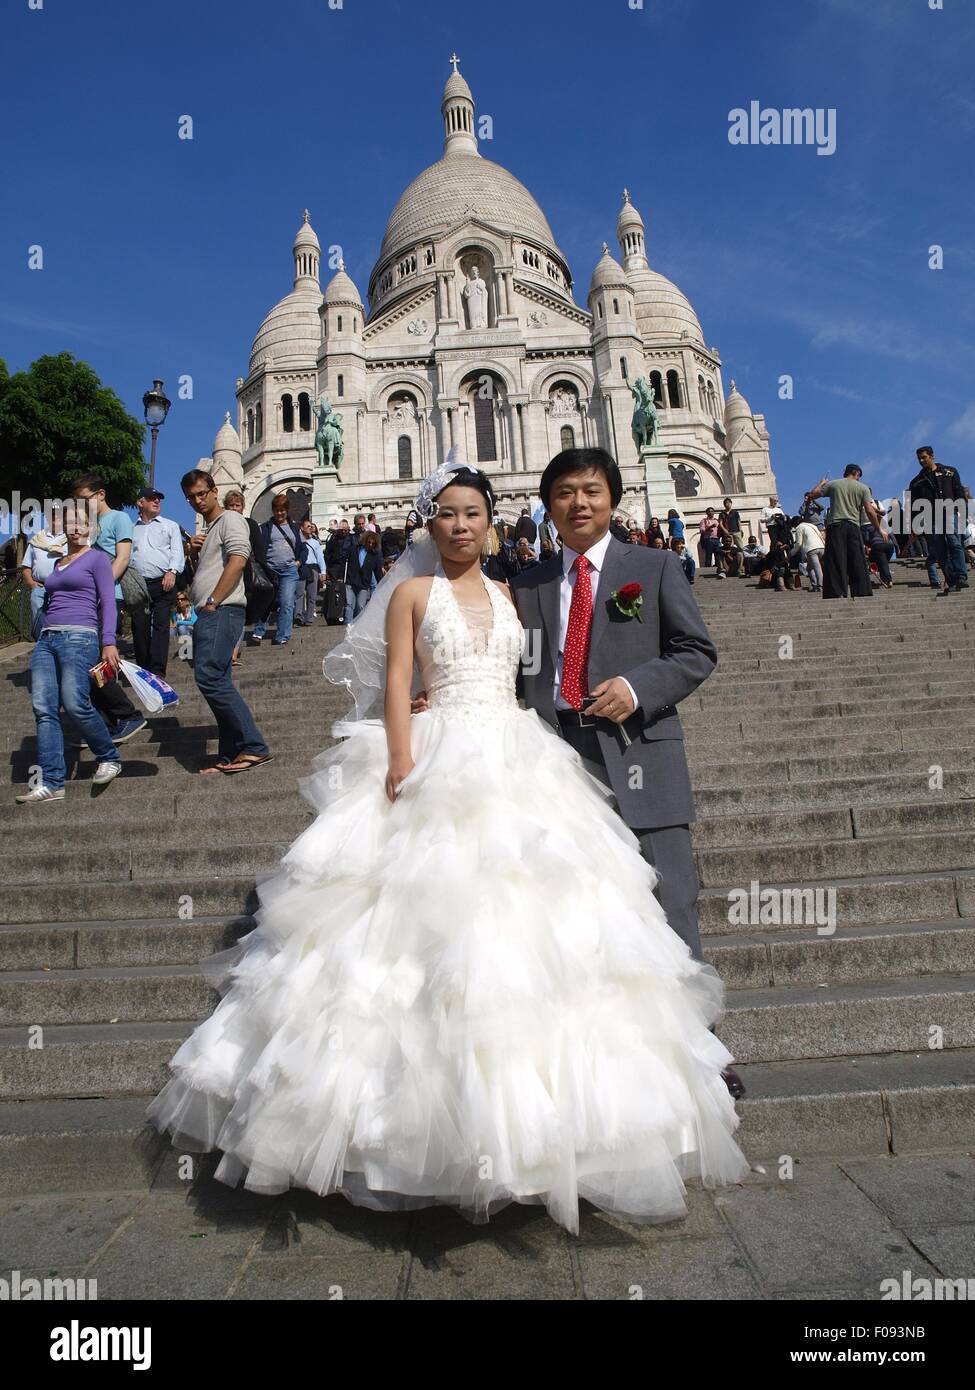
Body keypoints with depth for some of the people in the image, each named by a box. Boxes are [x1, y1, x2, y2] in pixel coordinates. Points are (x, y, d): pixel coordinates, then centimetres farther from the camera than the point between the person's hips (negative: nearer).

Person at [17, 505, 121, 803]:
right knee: (43, 709, -5)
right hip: (46, 640, 7)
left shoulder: (97, 558, 5)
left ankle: (109, 759, 3)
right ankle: (51, 782, -4)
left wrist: (108, 642, -14)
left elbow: (108, 602, -3)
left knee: (75, 704, -20)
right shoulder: (56, 564, 24)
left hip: (79, 637, -7)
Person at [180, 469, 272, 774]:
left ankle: (253, 747, -20)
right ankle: (231, 755, 10)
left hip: (222, 611, -10)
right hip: (207, 614, 10)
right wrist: (193, 552, 12)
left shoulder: (230, 520, -2)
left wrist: (213, 602, -17)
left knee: (210, 677, -21)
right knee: (217, 682, 7)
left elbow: (237, 560, -17)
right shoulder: (206, 531, 28)